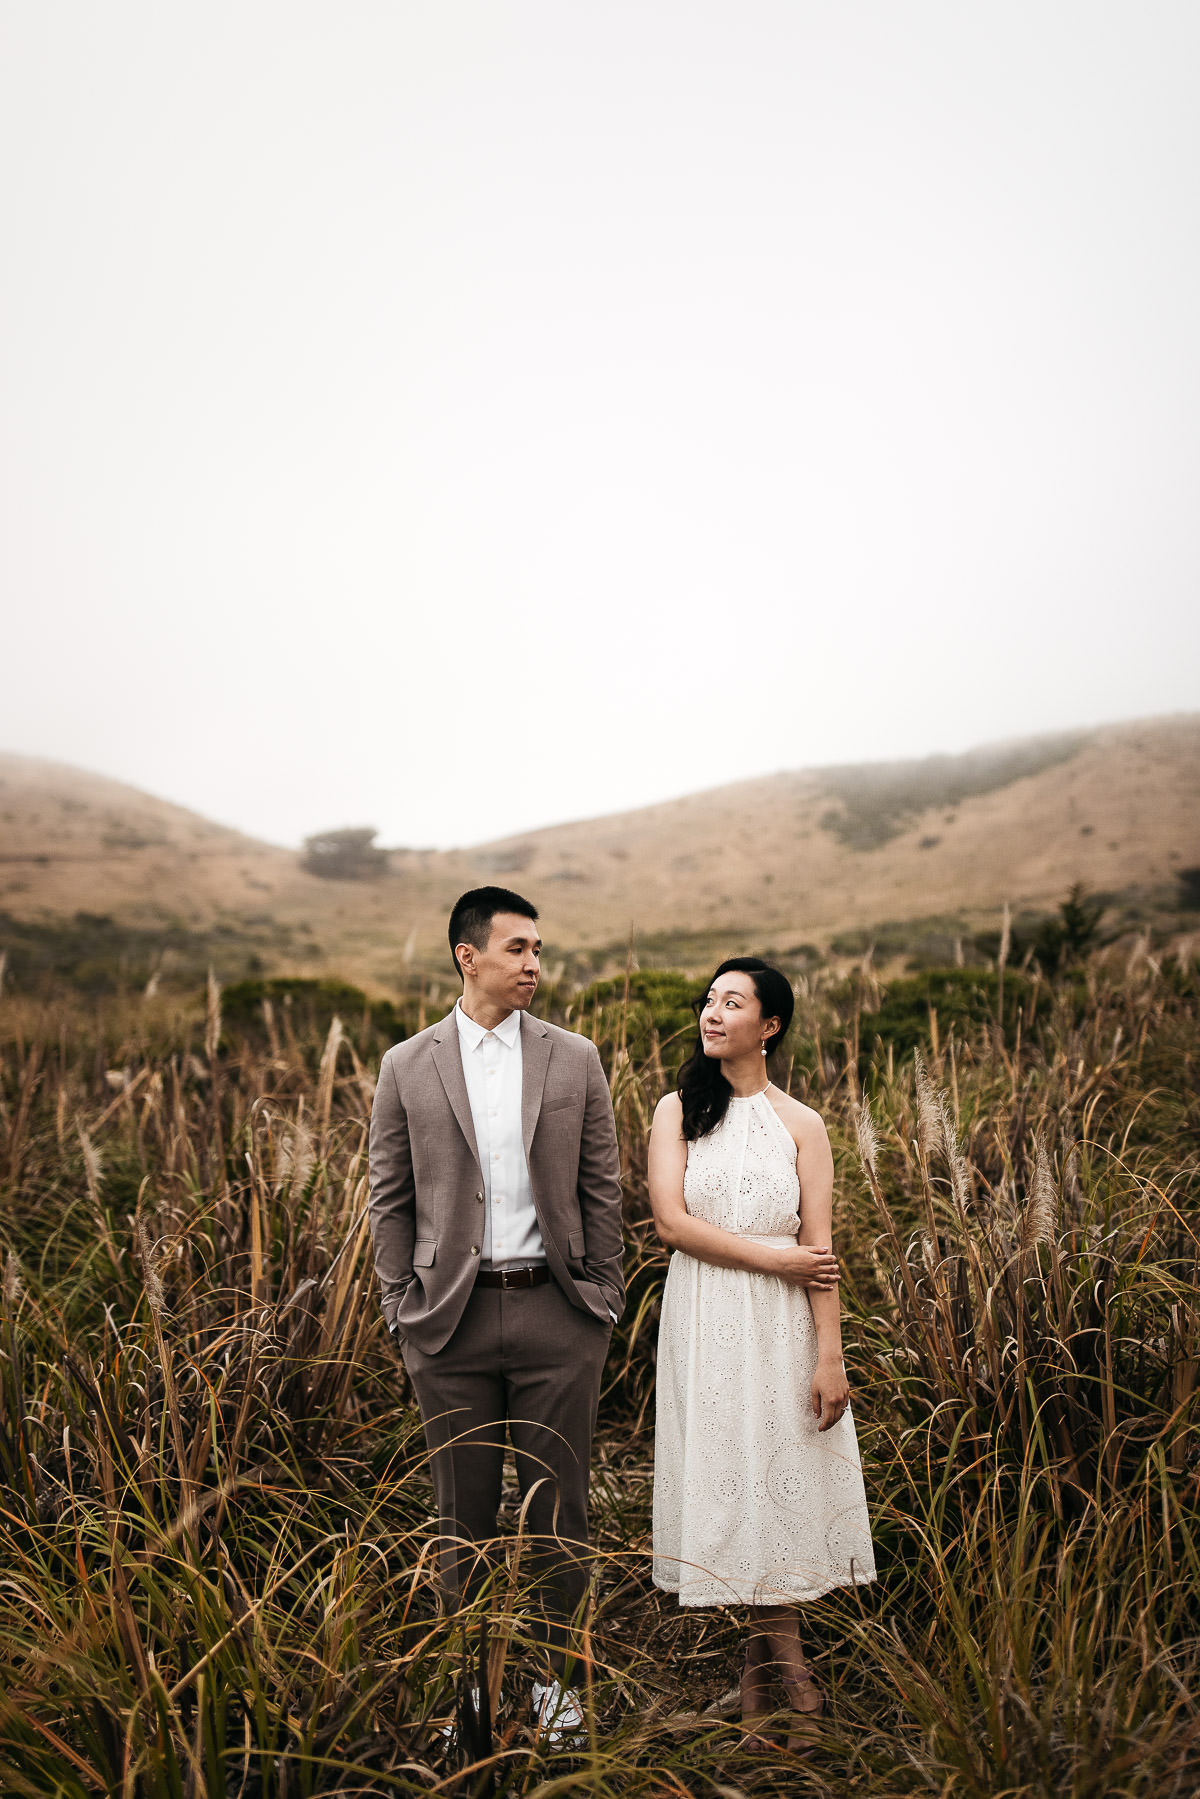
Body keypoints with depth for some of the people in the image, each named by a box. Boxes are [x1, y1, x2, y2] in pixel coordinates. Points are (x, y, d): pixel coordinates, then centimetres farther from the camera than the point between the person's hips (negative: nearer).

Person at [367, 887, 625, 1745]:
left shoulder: (575, 1058, 2)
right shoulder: (407, 1068, 1)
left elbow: (602, 1190, 5)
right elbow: (390, 1201, 5)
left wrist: (605, 1300, 3)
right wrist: (402, 1309, 2)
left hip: (556, 1313, 1)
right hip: (452, 1314, 0)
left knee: (559, 1509, 10)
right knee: (466, 1512, 13)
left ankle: (558, 1676, 30)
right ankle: (470, 1679, 32)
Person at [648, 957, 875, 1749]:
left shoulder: (801, 1125, 1)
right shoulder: (678, 1112, 3)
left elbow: (819, 1254, -3)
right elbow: (672, 1221, -8)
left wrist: (830, 1358, -9)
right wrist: (776, 1258, -12)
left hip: (782, 1327, 0)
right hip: (704, 1324, 1)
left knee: (782, 1476, 2)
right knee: (724, 1473, 4)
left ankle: (770, 1670, 18)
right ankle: (784, 1664, 19)